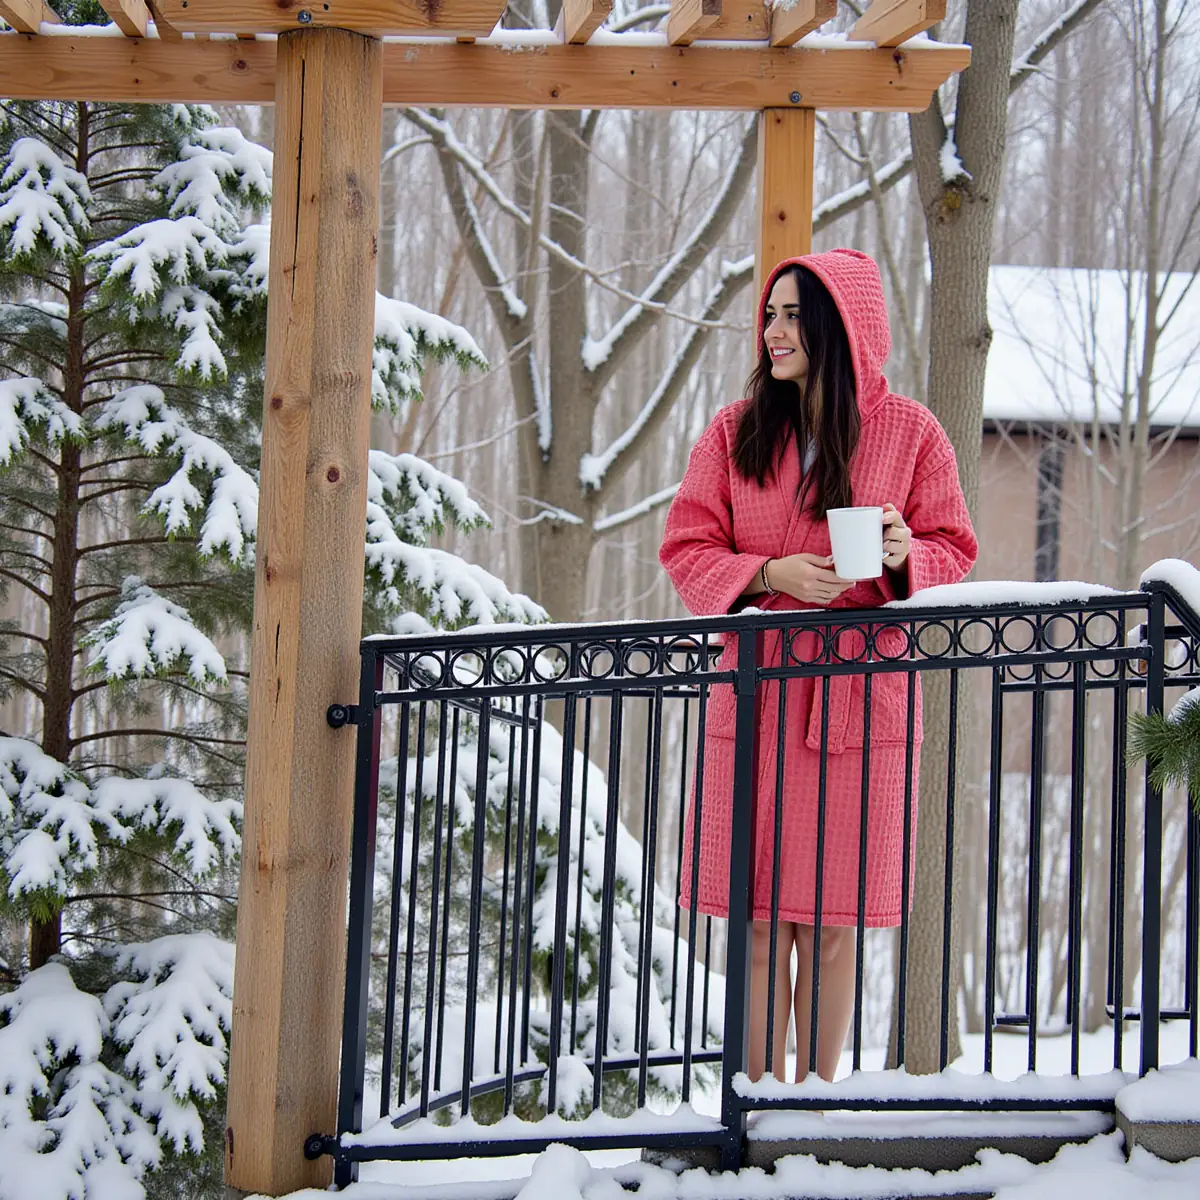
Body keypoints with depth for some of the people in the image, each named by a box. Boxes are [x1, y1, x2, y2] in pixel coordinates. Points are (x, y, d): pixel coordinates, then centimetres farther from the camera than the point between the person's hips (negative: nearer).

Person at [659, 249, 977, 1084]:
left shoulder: (910, 432, 3)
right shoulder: (734, 431, 8)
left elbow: (955, 549, 6)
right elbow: (687, 548, 5)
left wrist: (906, 555, -16)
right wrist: (772, 574, -13)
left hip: (860, 699, -2)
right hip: (755, 694, 2)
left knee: (831, 919, 1)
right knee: (758, 916, 2)